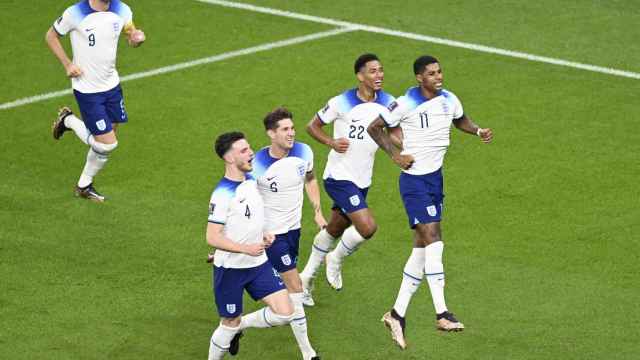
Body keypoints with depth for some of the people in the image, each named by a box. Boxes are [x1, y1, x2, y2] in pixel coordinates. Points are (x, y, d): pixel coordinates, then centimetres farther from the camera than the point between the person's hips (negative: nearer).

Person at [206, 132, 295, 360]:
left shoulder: (251, 181, 3)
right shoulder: (222, 194, -21)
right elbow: (212, 238, -22)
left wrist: (263, 235, 4)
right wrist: (246, 248, -29)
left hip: (258, 264, 7)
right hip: (230, 269, -7)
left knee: (285, 313, -3)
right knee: (230, 324, 5)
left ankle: (241, 325, 21)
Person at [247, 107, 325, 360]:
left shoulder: (303, 152, -9)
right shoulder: (258, 165, -24)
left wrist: (318, 212, 7)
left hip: (294, 227, 6)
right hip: (271, 232, -6)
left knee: (280, 280, 20)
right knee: (294, 285, -8)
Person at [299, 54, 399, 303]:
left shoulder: (387, 103, -2)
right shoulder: (342, 103, -14)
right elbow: (312, 126, -2)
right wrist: (332, 142, -20)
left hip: (362, 180, 6)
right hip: (339, 176, -6)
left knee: (334, 230, 18)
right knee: (367, 227, -20)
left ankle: (306, 277, 36)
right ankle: (336, 259, 8)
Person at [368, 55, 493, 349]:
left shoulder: (449, 100, 3)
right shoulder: (406, 104, -15)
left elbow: (460, 120, 23)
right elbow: (374, 127, -6)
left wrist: (479, 131, 3)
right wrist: (396, 155, -12)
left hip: (435, 178, 7)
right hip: (414, 180, -7)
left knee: (422, 247, 8)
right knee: (433, 239, -16)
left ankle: (397, 314, 17)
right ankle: (442, 315, -16)